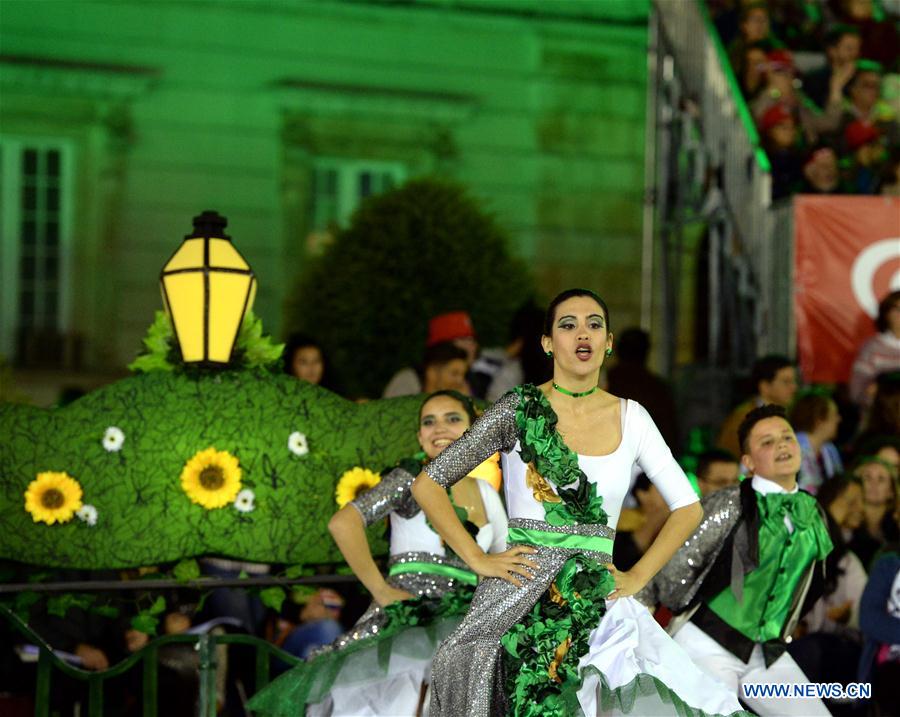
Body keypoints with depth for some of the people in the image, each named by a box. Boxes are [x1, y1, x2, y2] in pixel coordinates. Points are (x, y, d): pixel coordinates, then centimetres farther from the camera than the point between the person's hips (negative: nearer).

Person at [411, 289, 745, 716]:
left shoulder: (629, 417, 9)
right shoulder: (520, 409, 0)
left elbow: (687, 508, 15)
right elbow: (427, 485, 1)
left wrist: (638, 576, 5)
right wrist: (478, 560, -6)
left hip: (597, 600, 3)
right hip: (521, 604, -3)